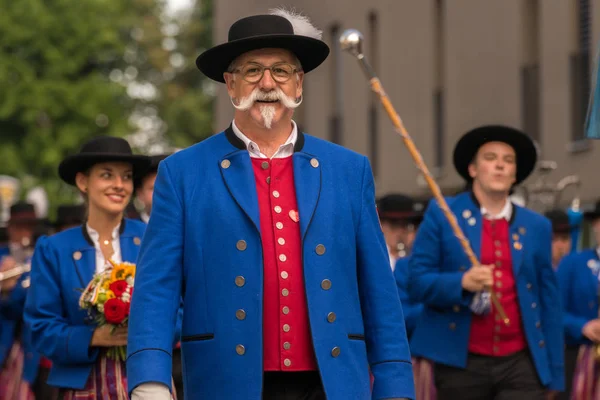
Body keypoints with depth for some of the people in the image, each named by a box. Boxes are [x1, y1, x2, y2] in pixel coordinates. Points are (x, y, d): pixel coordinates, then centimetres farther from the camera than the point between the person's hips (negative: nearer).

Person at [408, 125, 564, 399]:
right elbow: (416, 282, -3)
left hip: (521, 364, 2)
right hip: (461, 363, -1)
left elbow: (549, 301, 12)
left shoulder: (537, 226, 11)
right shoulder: (442, 215, 3)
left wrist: (553, 372, 9)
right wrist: (462, 283, -22)